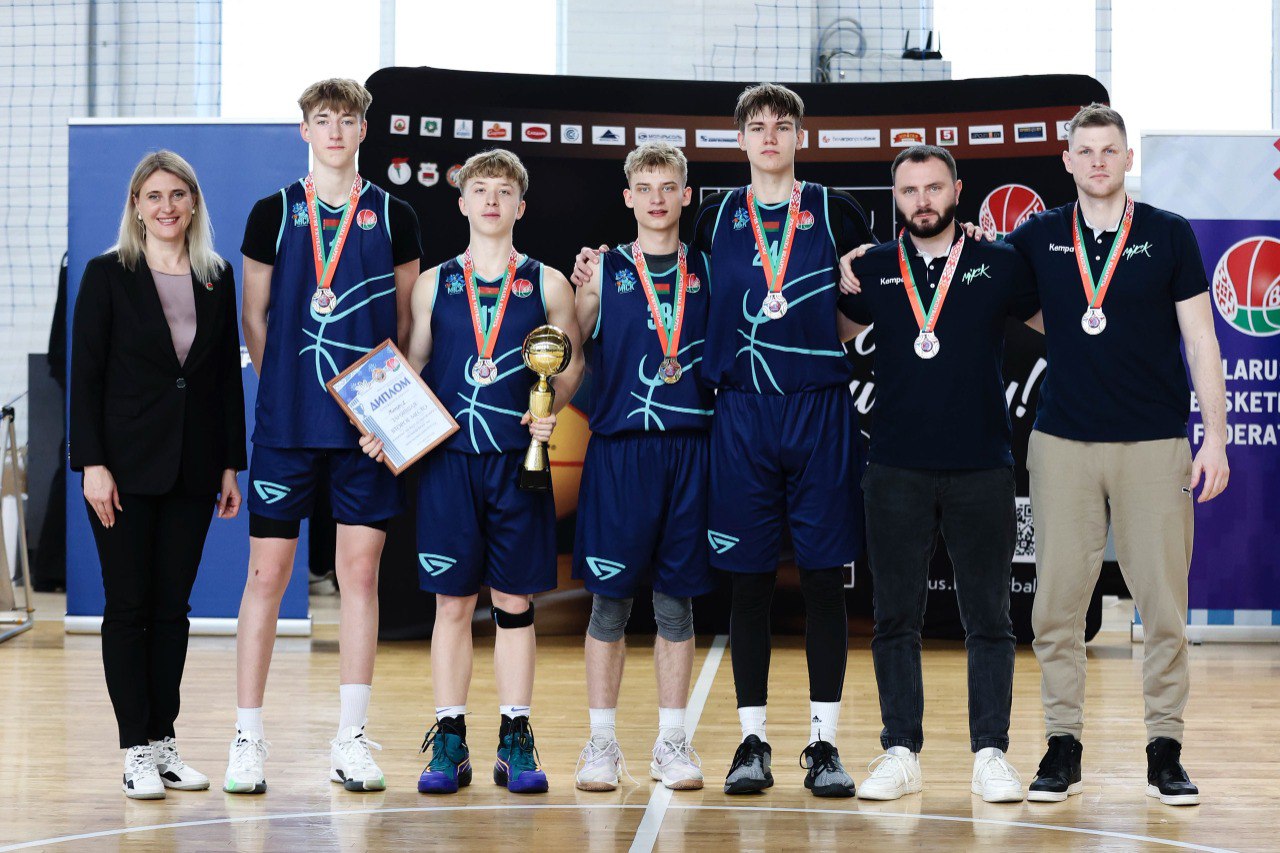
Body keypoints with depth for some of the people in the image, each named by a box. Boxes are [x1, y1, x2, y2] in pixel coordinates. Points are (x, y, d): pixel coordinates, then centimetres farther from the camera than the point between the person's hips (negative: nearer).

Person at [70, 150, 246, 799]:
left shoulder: (217, 277, 8)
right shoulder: (108, 275, -2)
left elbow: (228, 375, 10)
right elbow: (85, 374, -5)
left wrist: (230, 464, 6)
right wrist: (92, 464, -12)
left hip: (192, 469, 3)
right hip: (126, 467, -3)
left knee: (173, 606, 8)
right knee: (128, 607, 0)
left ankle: (164, 740, 15)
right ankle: (136, 750, 4)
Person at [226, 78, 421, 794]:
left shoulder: (393, 217, 8)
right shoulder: (274, 213, 6)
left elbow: (406, 320, 11)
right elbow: (254, 315, 11)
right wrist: (280, 387, 4)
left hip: (369, 424, 1)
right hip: (286, 421, 0)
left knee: (361, 571, 1)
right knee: (268, 570, -1)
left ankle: (352, 739, 9)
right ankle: (249, 738, 7)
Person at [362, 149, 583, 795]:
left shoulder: (547, 284, 7)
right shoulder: (433, 284, 9)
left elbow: (572, 363, 10)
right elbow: (411, 370, 12)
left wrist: (551, 413, -8)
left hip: (519, 461, 0)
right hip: (447, 457, 0)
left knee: (515, 602, 4)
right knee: (452, 601, 3)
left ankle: (515, 743, 12)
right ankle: (448, 744, 11)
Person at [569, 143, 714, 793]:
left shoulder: (707, 272, 11)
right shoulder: (603, 270, 7)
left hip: (689, 448, 1)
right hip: (618, 449, -1)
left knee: (676, 600, 5)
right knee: (610, 599, 1)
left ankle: (672, 743, 14)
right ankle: (602, 742, 12)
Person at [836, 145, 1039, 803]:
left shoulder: (1000, 265, 4)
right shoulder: (871, 270, 7)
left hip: (982, 468, -1)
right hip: (896, 469, 1)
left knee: (988, 619, 3)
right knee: (895, 618, 5)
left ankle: (990, 754, 10)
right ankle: (901, 753, 13)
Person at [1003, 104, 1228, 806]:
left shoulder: (1170, 235, 3)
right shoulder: (1036, 239, 7)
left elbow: (1200, 342, 2)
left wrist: (1216, 437, -4)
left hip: (1156, 443, -1)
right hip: (1063, 441, 1)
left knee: (1163, 602, 0)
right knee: (1058, 601, 2)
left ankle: (1165, 749, 9)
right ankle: (1062, 745, 11)